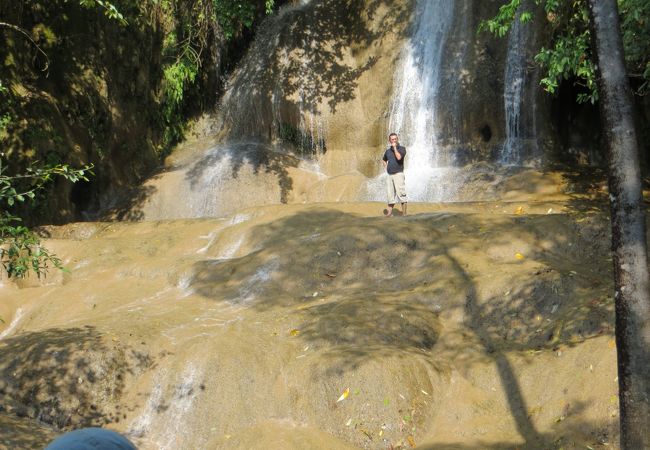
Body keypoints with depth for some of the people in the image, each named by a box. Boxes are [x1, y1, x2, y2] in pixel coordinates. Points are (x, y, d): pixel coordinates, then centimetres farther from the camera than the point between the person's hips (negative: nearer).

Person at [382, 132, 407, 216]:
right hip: (390, 175, 6)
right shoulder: (388, 151, 15)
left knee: (401, 194, -10)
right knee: (390, 194, 7)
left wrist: (395, 147, -12)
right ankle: (390, 212, 12)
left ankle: (404, 213, -10)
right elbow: (384, 160, 33)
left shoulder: (402, 149, -1)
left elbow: (398, 157, -22)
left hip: (398, 174, -6)